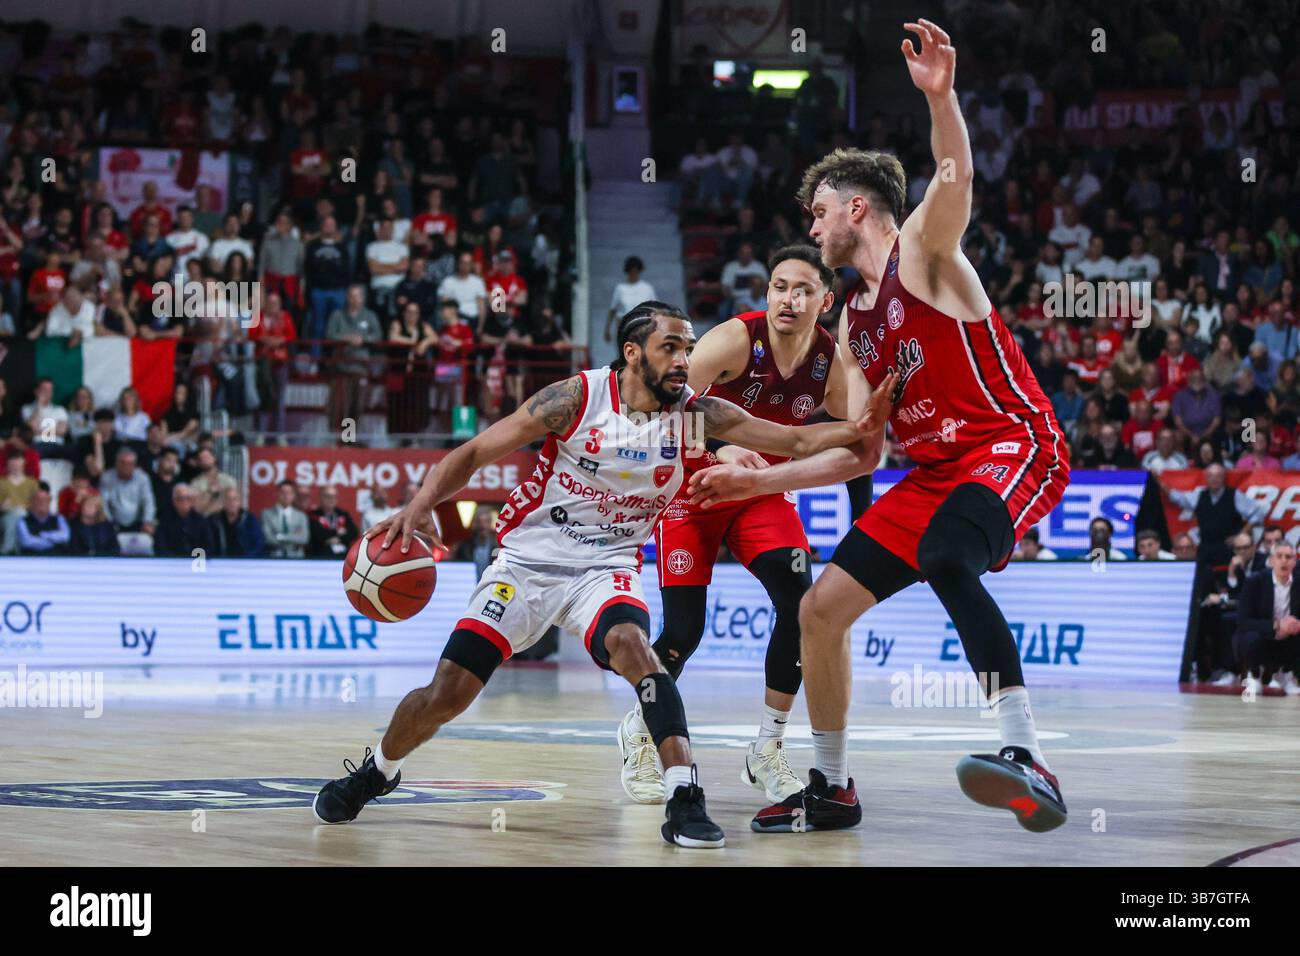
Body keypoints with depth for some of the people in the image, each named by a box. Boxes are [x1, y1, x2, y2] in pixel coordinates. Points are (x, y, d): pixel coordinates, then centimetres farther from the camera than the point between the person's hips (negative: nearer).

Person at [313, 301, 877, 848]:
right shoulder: (577, 398, -14)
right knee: (448, 693, -4)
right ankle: (378, 771, 27)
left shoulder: (696, 415, -7)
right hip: (526, 561, -1)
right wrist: (420, 506, -25)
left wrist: (860, 429, -27)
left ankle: (684, 801, -35)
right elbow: (474, 452, -10)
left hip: (605, 568, 1)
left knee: (632, 647, -33)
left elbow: (796, 440, -11)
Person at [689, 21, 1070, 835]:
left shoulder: (924, 250, -4)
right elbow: (859, 454, 19)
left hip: (1015, 447, -9)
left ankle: (1029, 759, -47)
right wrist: (755, 482, 17)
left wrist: (940, 95, -46)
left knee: (945, 560, -39)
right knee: (820, 607, 8)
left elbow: (956, 179, -28)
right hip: (936, 470, 9)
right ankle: (832, 788, 23)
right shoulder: (854, 323, 18)